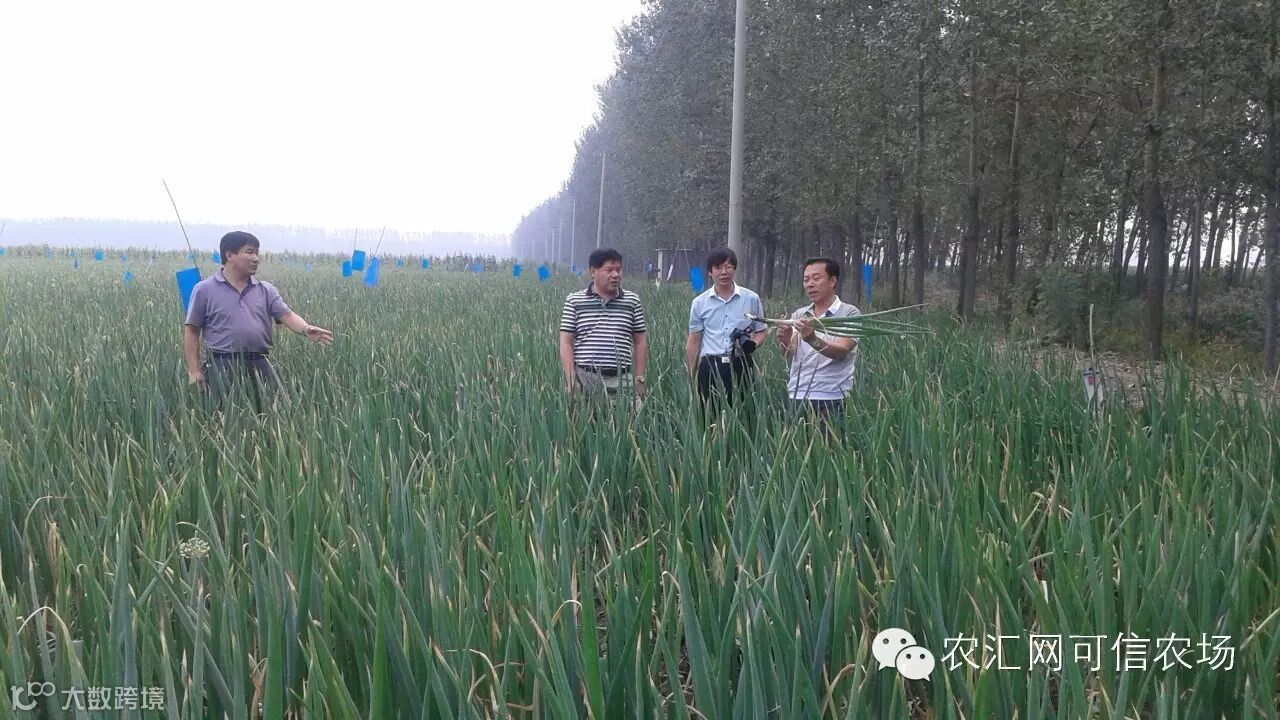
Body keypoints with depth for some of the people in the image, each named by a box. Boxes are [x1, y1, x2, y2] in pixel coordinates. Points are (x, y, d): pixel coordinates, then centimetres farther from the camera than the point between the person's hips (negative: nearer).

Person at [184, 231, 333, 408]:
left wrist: (305, 328, -22)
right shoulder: (205, 290, 2)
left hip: (259, 365, 3)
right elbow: (191, 330, 3)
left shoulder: (266, 290, 11)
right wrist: (194, 371, -2)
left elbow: (286, 315, 1)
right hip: (223, 366, -3)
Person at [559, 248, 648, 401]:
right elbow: (566, 343, 2)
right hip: (585, 379, -1)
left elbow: (640, 342, 12)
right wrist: (571, 381, -6)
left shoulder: (632, 301, 9)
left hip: (622, 380, 1)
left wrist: (640, 379, 6)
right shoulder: (574, 301, 4)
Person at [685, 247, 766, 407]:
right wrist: (692, 377, 8)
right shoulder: (699, 303, 6)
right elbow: (693, 342, 10)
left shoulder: (751, 299, 4)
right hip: (710, 366, 0)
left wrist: (752, 344, -11)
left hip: (740, 366, 0)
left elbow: (760, 331, 12)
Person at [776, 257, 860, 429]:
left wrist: (812, 339, -35)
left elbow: (841, 351, -18)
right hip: (796, 398, 4)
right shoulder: (798, 315, 11)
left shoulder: (850, 313, -2)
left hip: (831, 401, -4)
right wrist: (785, 342, -24)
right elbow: (790, 357, -2)